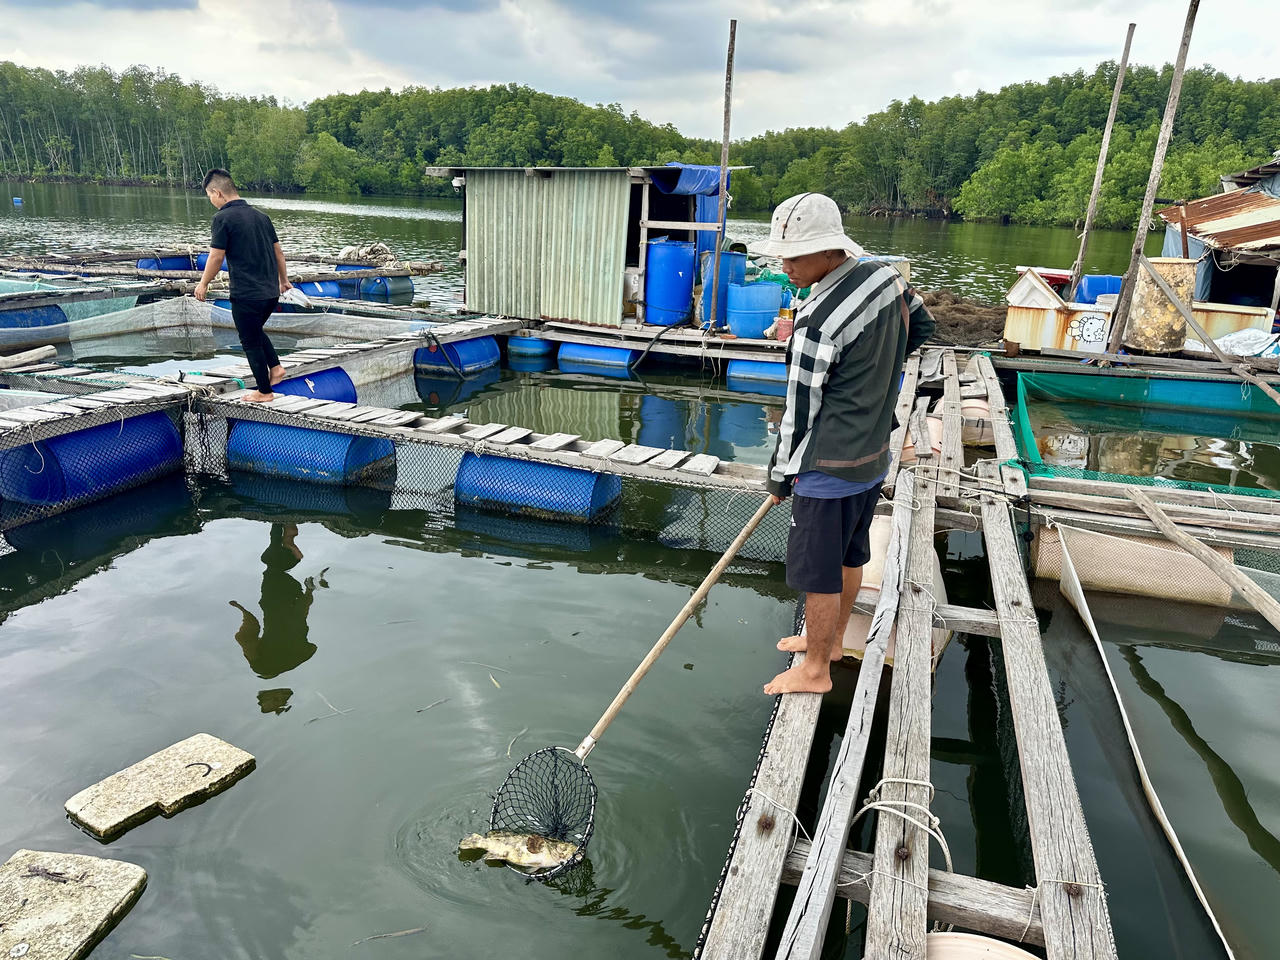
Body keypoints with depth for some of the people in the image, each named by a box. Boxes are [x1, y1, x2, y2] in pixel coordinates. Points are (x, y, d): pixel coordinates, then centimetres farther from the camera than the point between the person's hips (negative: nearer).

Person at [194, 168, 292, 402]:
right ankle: (275, 367, 17)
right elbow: (278, 251, 14)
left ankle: (264, 392, 14)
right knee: (256, 331, 28)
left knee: (251, 342, 7)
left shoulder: (223, 218, -11)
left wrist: (203, 284, 3)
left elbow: (216, 257, -11)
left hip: (246, 295, -7)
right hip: (271, 292, 7)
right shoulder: (260, 216, 9)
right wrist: (284, 280, 26)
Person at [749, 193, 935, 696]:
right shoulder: (886, 276, -1)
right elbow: (921, 326, 20)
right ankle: (831, 638, 42)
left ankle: (816, 670, 22)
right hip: (875, 456, 9)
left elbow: (800, 413, -16)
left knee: (819, 571, 6)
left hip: (829, 468, -9)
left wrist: (779, 477, -2)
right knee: (850, 555, 22)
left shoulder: (816, 321, -24)